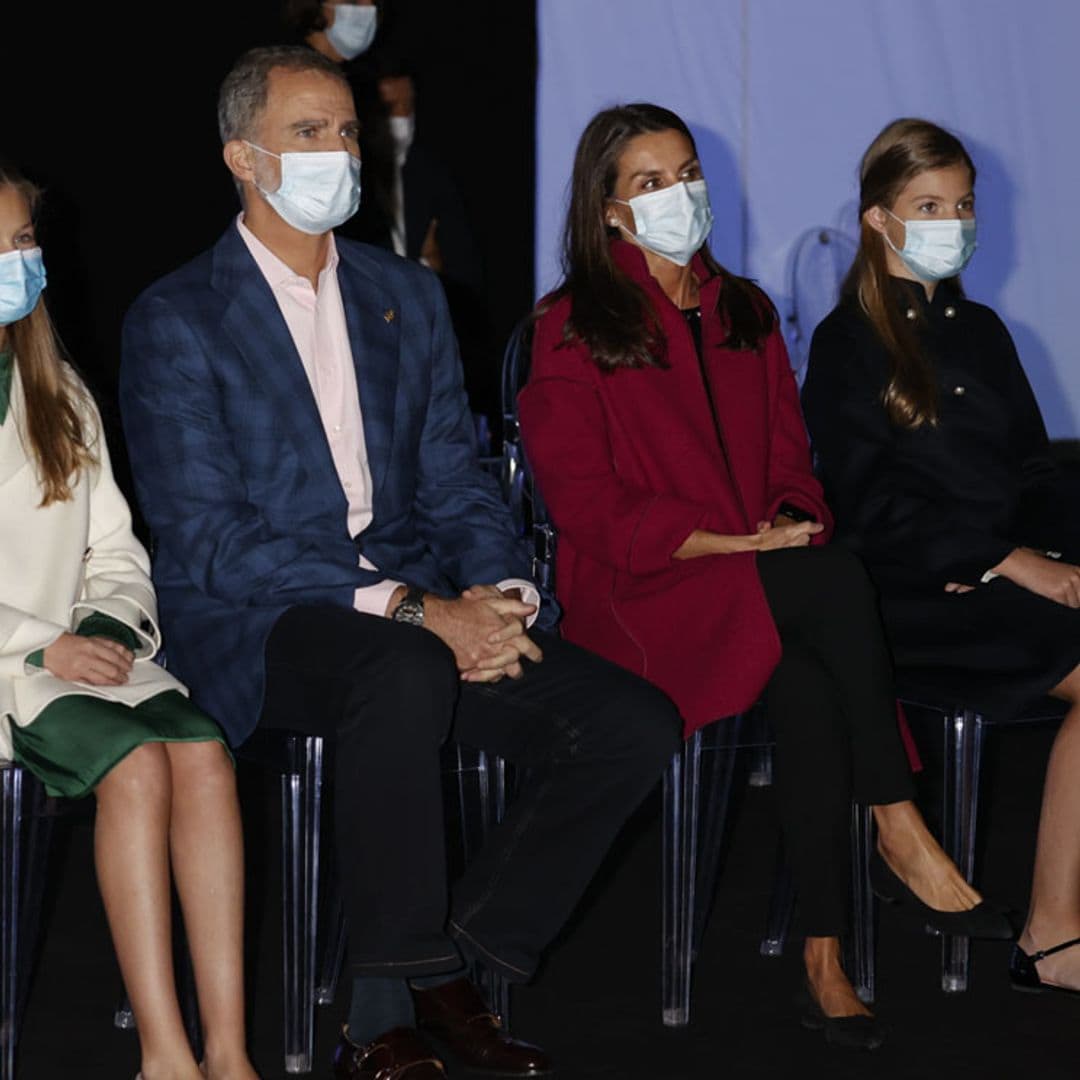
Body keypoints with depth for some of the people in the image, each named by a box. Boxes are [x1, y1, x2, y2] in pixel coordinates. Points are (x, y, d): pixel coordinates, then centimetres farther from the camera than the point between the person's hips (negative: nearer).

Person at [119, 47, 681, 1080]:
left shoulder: (407, 297, 17)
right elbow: (209, 541, -12)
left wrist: (498, 595, -8)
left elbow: (456, 485, 16)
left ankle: (450, 975, -4)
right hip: (253, 627, -6)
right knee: (405, 673, -39)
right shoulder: (174, 321, -2)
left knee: (635, 722, -16)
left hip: (423, 614, 6)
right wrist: (410, 610, -20)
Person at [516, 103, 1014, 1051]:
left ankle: (826, 962, -30)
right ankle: (901, 837, -28)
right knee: (837, 582, -32)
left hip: (761, 580, 5)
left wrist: (794, 519, -6)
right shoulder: (574, 331, 2)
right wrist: (742, 541, -15)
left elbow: (790, 459, 19)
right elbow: (591, 508, -7)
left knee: (807, 686, -31)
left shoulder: (744, 313, 20)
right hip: (638, 596, -4)